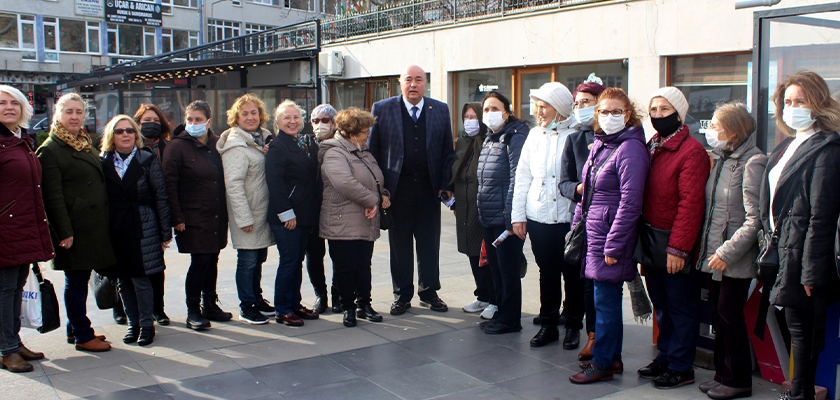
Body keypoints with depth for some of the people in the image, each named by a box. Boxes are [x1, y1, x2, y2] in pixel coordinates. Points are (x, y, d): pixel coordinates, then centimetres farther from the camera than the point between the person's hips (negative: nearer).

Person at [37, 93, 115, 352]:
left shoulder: (84, 146, 18)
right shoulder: (50, 150, -8)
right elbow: (52, 196, -13)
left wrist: (103, 225, 18)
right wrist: (64, 232, -17)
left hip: (92, 227, 8)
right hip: (74, 229, -8)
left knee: (80, 279, 15)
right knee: (76, 281, -1)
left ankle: (76, 329, 27)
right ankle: (82, 337, 7)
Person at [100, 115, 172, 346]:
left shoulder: (148, 160, 1)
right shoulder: (103, 162, 6)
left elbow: (161, 196, 0)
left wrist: (165, 232, -3)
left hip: (142, 229, -2)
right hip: (114, 230, 3)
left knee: (141, 279, -2)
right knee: (123, 281, 9)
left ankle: (146, 325, 12)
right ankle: (133, 323, 22)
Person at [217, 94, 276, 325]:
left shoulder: (263, 137, 11)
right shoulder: (236, 145, -14)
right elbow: (233, 184, -18)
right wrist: (244, 217, -19)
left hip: (264, 210, 8)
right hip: (247, 213, -8)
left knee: (259, 257, 16)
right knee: (248, 260, -2)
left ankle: (256, 298, 29)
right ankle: (246, 308, 9)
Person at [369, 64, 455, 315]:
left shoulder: (440, 110, 6)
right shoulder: (382, 109, 1)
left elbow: (448, 151, 8)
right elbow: (373, 151, 1)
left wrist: (446, 185, -1)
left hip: (429, 189, 1)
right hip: (397, 190, -1)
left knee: (429, 245, 8)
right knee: (400, 245, 7)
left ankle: (429, 292, 23)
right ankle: (402, 295, 20)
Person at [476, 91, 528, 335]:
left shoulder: (514, 138, -10)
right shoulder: (489, 140, 16)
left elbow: (516, 180, -17)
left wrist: (510, 219, -21)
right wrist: (480, 210, 16)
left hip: (505, 220, -8)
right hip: (487, 219, 8)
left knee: (508, 271, 1)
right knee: (495, 270, 15)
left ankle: (510, 320, 12)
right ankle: (501, 313, 27)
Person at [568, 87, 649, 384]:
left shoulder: (630, 149, -15)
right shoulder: (599, 145, 12)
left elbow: (630, 203, -19)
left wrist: (613, 246, -19)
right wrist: (577, 224, 16)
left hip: (611, 236, -8)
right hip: (593, 233, 8)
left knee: (606, 301, 0)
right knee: (607, 300, 15)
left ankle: (602, 364, 12)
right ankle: (613, 358, 27)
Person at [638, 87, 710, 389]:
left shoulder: (691, 151, -13)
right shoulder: (651, 147, 12)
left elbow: (690, 203, -18)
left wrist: (678, 248, -21)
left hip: (676, 246, -7)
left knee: (680, 305, 3)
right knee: (661, 304, 16)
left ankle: (681, 367, 13)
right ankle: (665, 357, 29)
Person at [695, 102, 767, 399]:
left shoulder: (752, 163, -15)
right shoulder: (720, 159, 11)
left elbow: (755, 219, -20)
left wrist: (727, 252, -20)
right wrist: (707, 247, 9)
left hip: (736, 260, -8)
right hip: (715, 255, 8)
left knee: (730, 315, 0)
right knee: (720, 315, 13)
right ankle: (723, 375, 25)